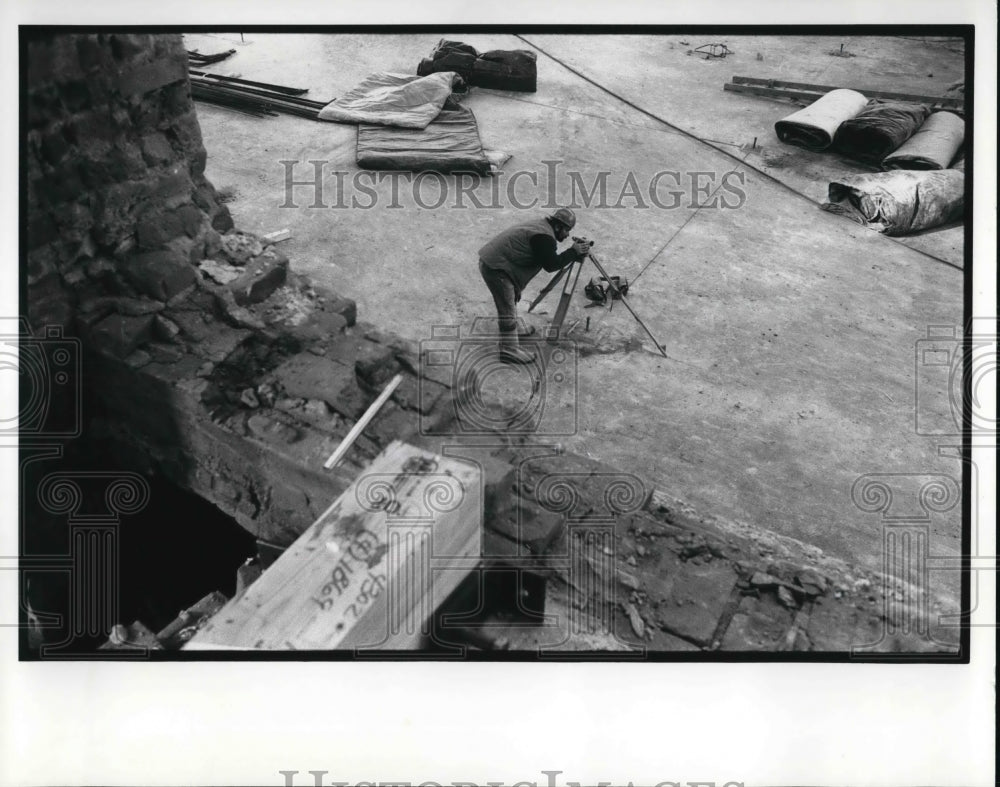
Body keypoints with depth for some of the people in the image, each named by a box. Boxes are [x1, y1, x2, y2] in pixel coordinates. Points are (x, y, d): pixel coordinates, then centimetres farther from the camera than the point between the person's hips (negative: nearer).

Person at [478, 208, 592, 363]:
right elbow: (550, 265, -15)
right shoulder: (544, 236, -17)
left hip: (489, 261, 11)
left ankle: (513, 331, 43)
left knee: (509, 301, 26)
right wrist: (574, 251, -10)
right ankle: (509, 350, -1)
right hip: (495, 268, -11)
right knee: (507, 309, -6)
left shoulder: (541, 226, 16)